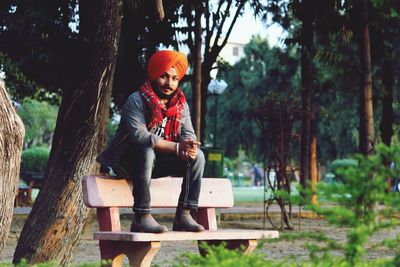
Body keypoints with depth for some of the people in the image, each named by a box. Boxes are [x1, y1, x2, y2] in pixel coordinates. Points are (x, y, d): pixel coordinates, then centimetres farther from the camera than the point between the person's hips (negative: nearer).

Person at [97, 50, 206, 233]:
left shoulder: (181, 105, 4)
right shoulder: (136, 101, -16)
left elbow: (189, 134, -3)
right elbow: (139, 135, -30)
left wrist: (189, 148, -29)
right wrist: (177, 147, -35)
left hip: (157, 163, 6)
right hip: (127, 161, -6)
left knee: (197, 157, -13)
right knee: (147, 152, -38)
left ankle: (183, 216, -16)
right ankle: (142, 218, -36)